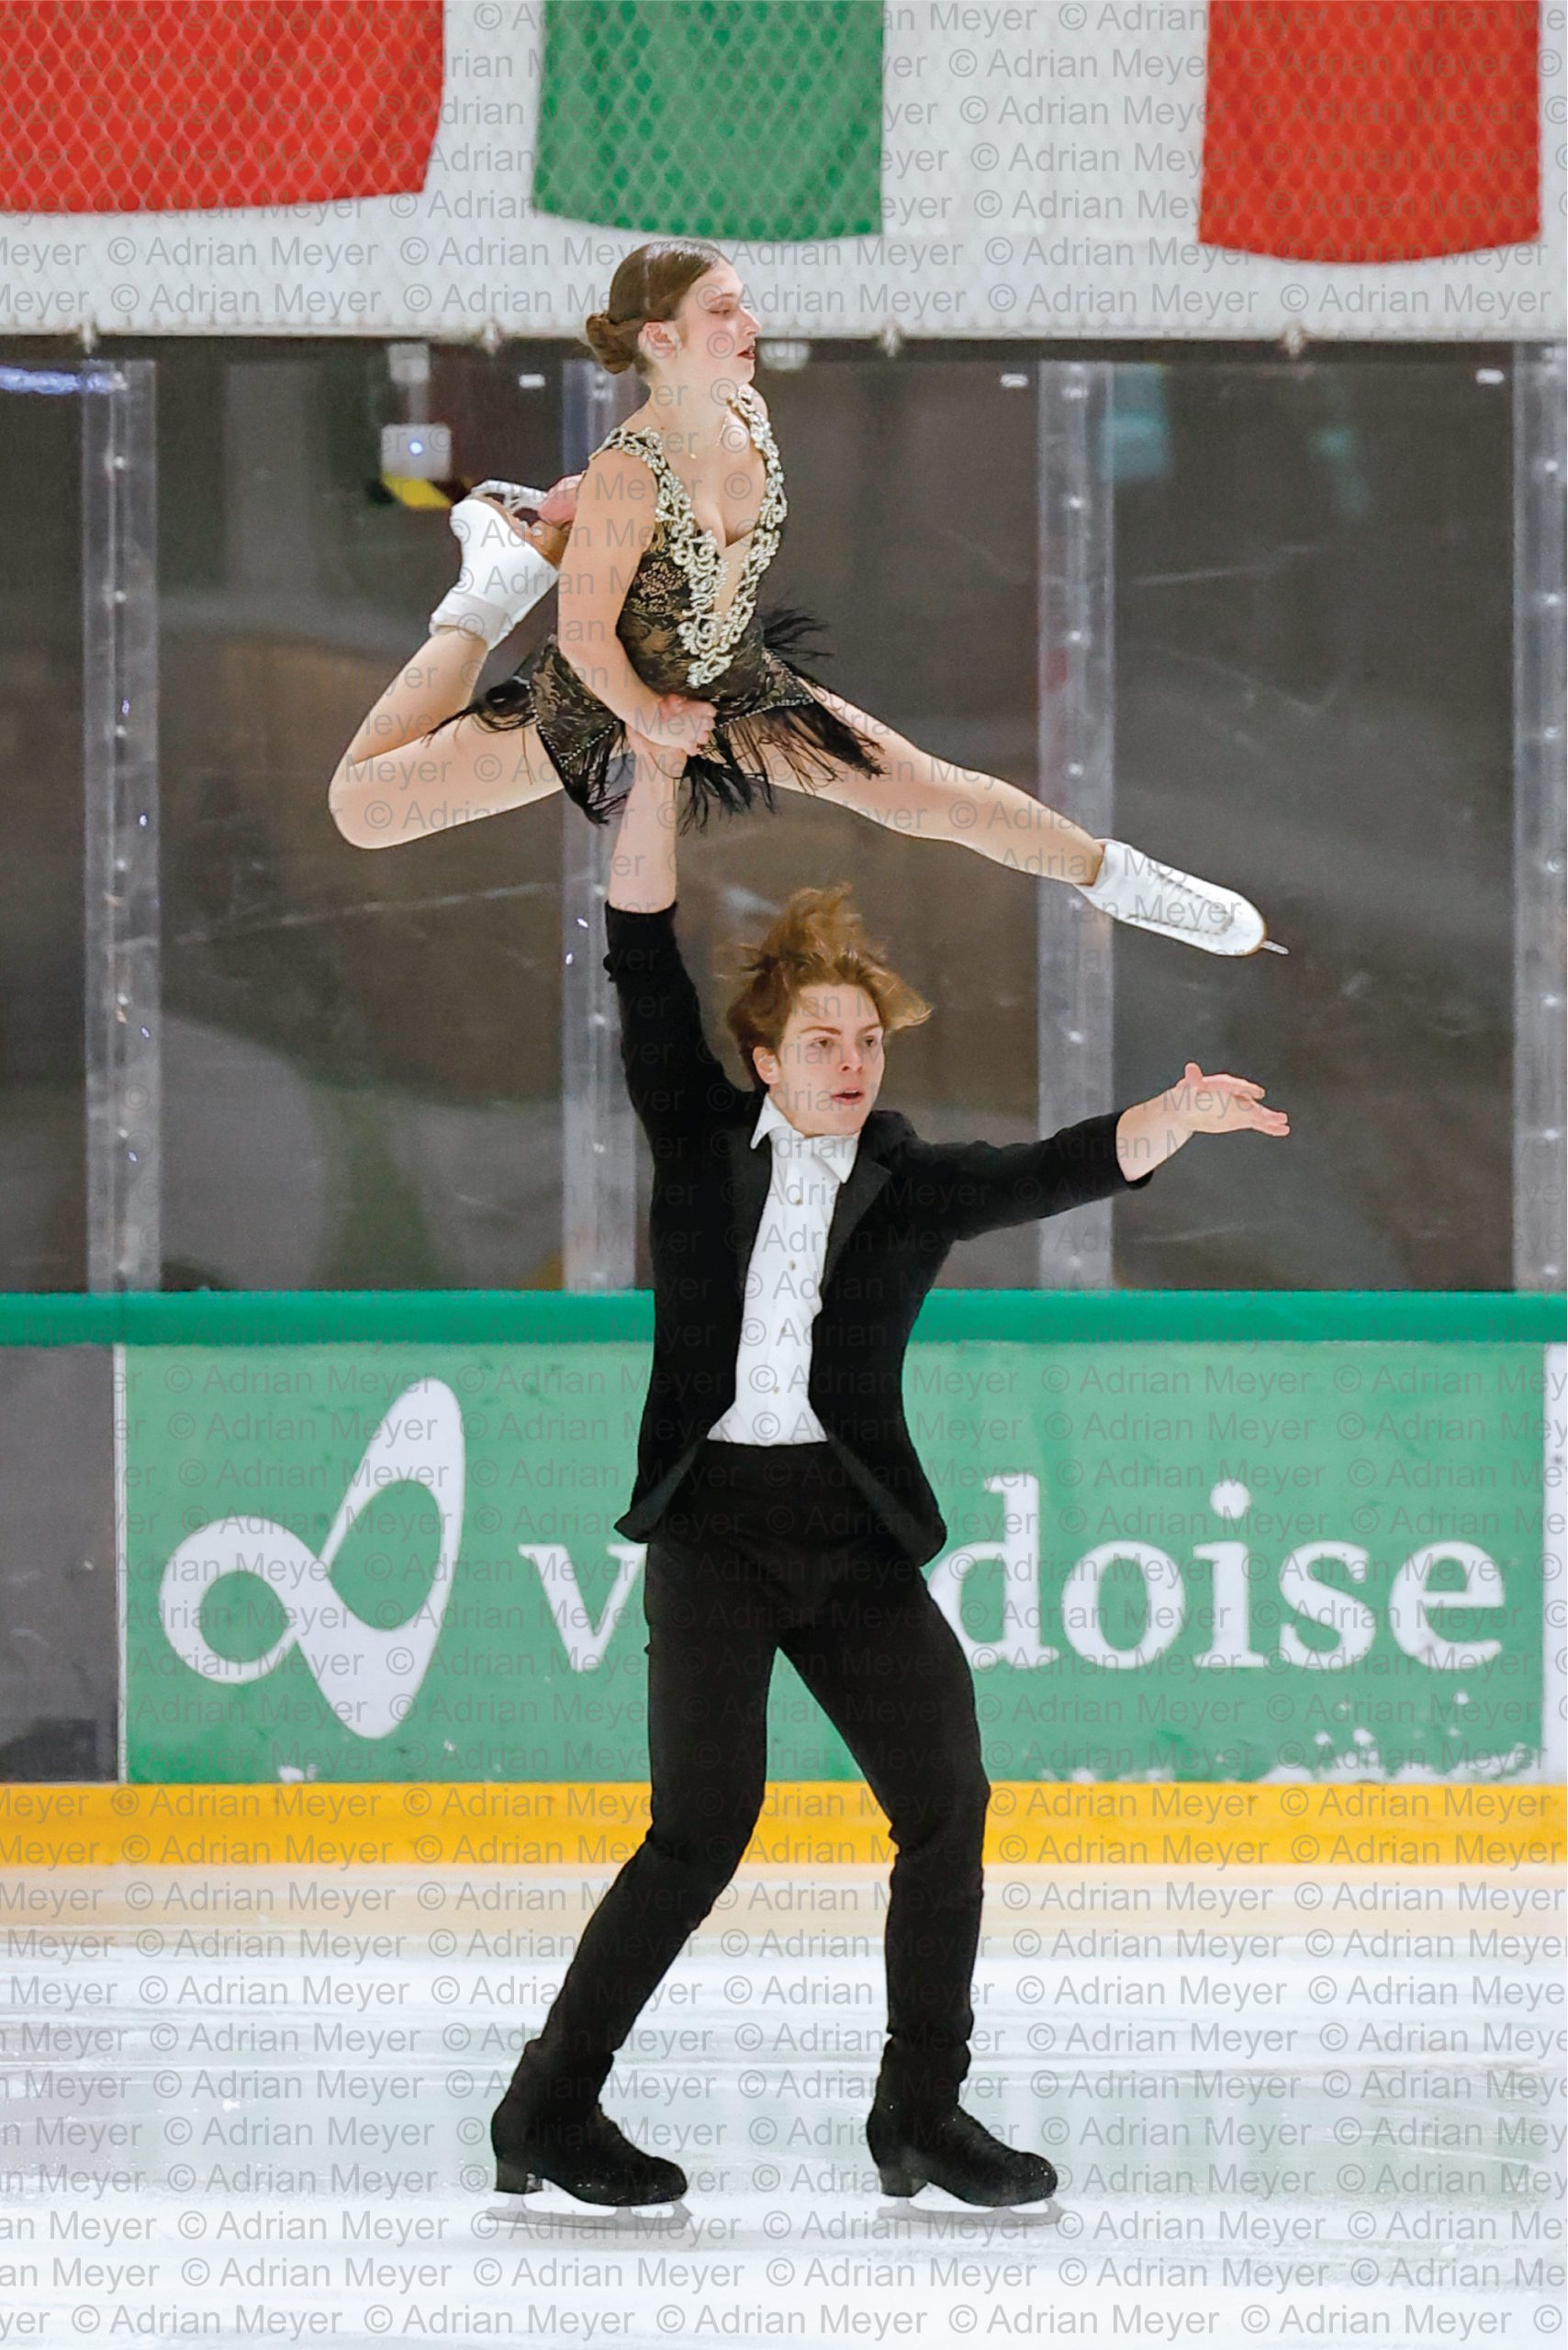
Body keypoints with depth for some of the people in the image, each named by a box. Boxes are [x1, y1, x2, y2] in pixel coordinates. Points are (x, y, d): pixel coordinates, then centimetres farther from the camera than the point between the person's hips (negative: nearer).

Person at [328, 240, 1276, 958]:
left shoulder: (749, 419, -14)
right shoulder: (629, 475, -35)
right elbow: (585, 638, -26)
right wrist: (653, 718, -13)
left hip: (734, 689, 5)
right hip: (595, 707, -5)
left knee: (927, 789, -3)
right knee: (360, 806, -6)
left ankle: (1112, 877, 15)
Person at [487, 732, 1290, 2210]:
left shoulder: (916, 1185, 9)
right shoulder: (703, 1137, 6)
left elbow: (1064, 1170, -6)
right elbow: (642, 962, -1)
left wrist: (1174, 1119, -26)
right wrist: (655, 778, -9)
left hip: (856, 1532, 3)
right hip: (715, 1520, -3)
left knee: (947, 1801, -3)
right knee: (705, 1823, -13)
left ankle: (921, 2117, 9)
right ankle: (550, 2110, -5)